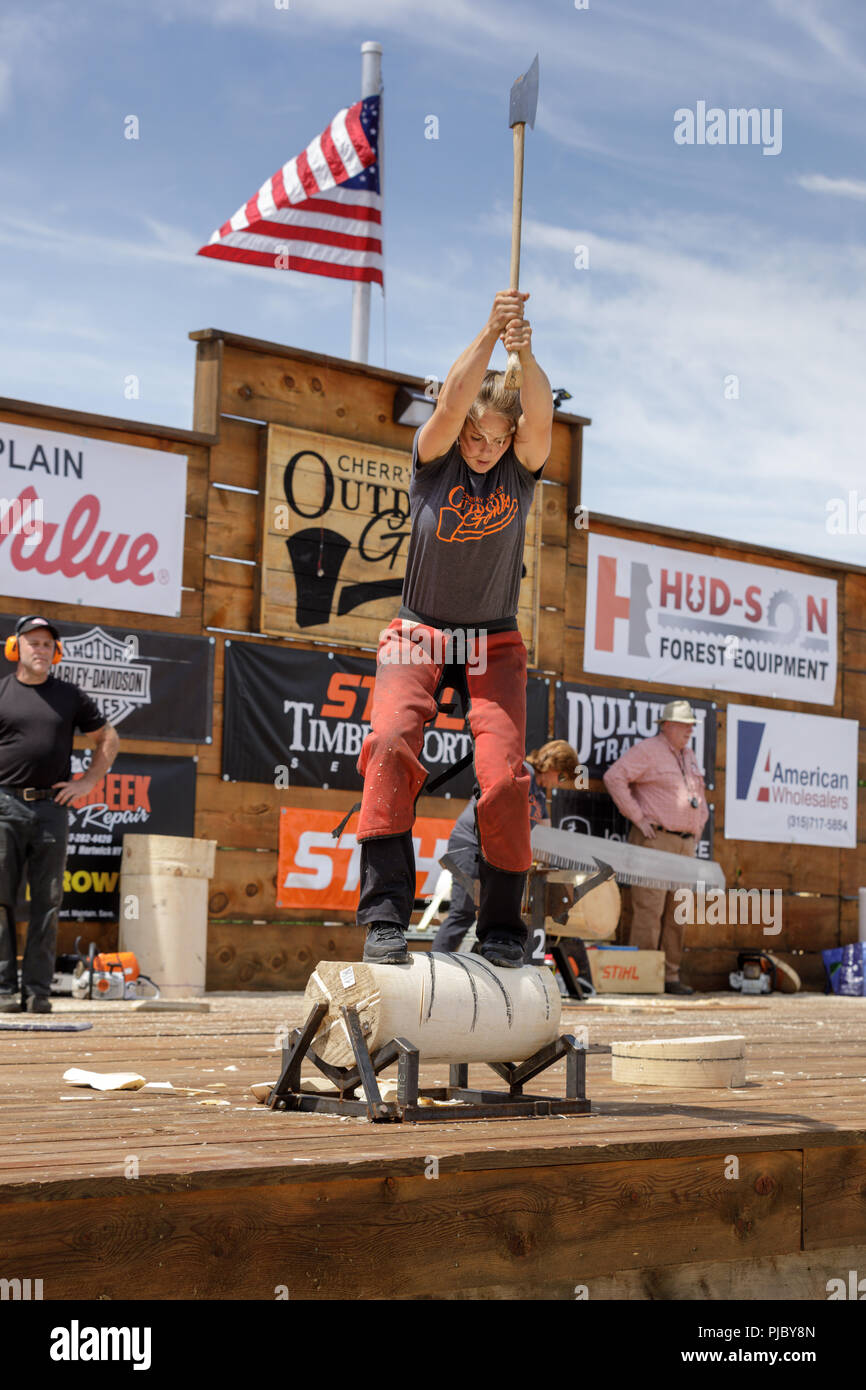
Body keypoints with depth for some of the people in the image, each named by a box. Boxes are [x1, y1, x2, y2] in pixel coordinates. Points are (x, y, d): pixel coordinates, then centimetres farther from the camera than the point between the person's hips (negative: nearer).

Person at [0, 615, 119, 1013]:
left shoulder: (70, 696, 12)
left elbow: (108, 739, 20)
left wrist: (88, 782, 9)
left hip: (51, 807, 2)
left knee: (47, 904, 1)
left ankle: (37, 988, 5)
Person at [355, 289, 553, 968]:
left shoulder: (521, 466, -1)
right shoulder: (433, 458, -3)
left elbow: (541, 415, -22)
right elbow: (452, 401, -23)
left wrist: (526, 351, -37)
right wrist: (491, 331, -30)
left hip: (495, 644, 1)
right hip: (419, 635, -1)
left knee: (504, 777, -14)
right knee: (389, 744, -26)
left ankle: (503, 925, 2)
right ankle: (386, 913, -27)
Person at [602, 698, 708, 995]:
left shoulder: (688, 756, 22)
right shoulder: (647, 750, -4)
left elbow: (699, 793, 36)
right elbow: (614, 777, -15)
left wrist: (698, 826, 21)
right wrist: (637, 817, -16)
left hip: (685, 843, 8)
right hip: (655, 840, -8)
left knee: (677, 913, 8)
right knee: (649, 909, -11)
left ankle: (670, 976, 13)